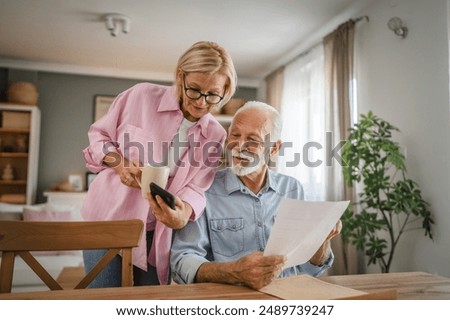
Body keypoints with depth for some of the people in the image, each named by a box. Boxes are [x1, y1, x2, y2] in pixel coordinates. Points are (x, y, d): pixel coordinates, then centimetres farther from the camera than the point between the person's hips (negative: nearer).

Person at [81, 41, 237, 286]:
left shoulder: (216, 136, -3)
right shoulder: (141, 95, -10)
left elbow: (196, 189, -8)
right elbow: (98, 134, 2)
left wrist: (184, 214, -30)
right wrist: (118, 163, -18)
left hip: (158, 234, 2)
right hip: (108, 220, -2)